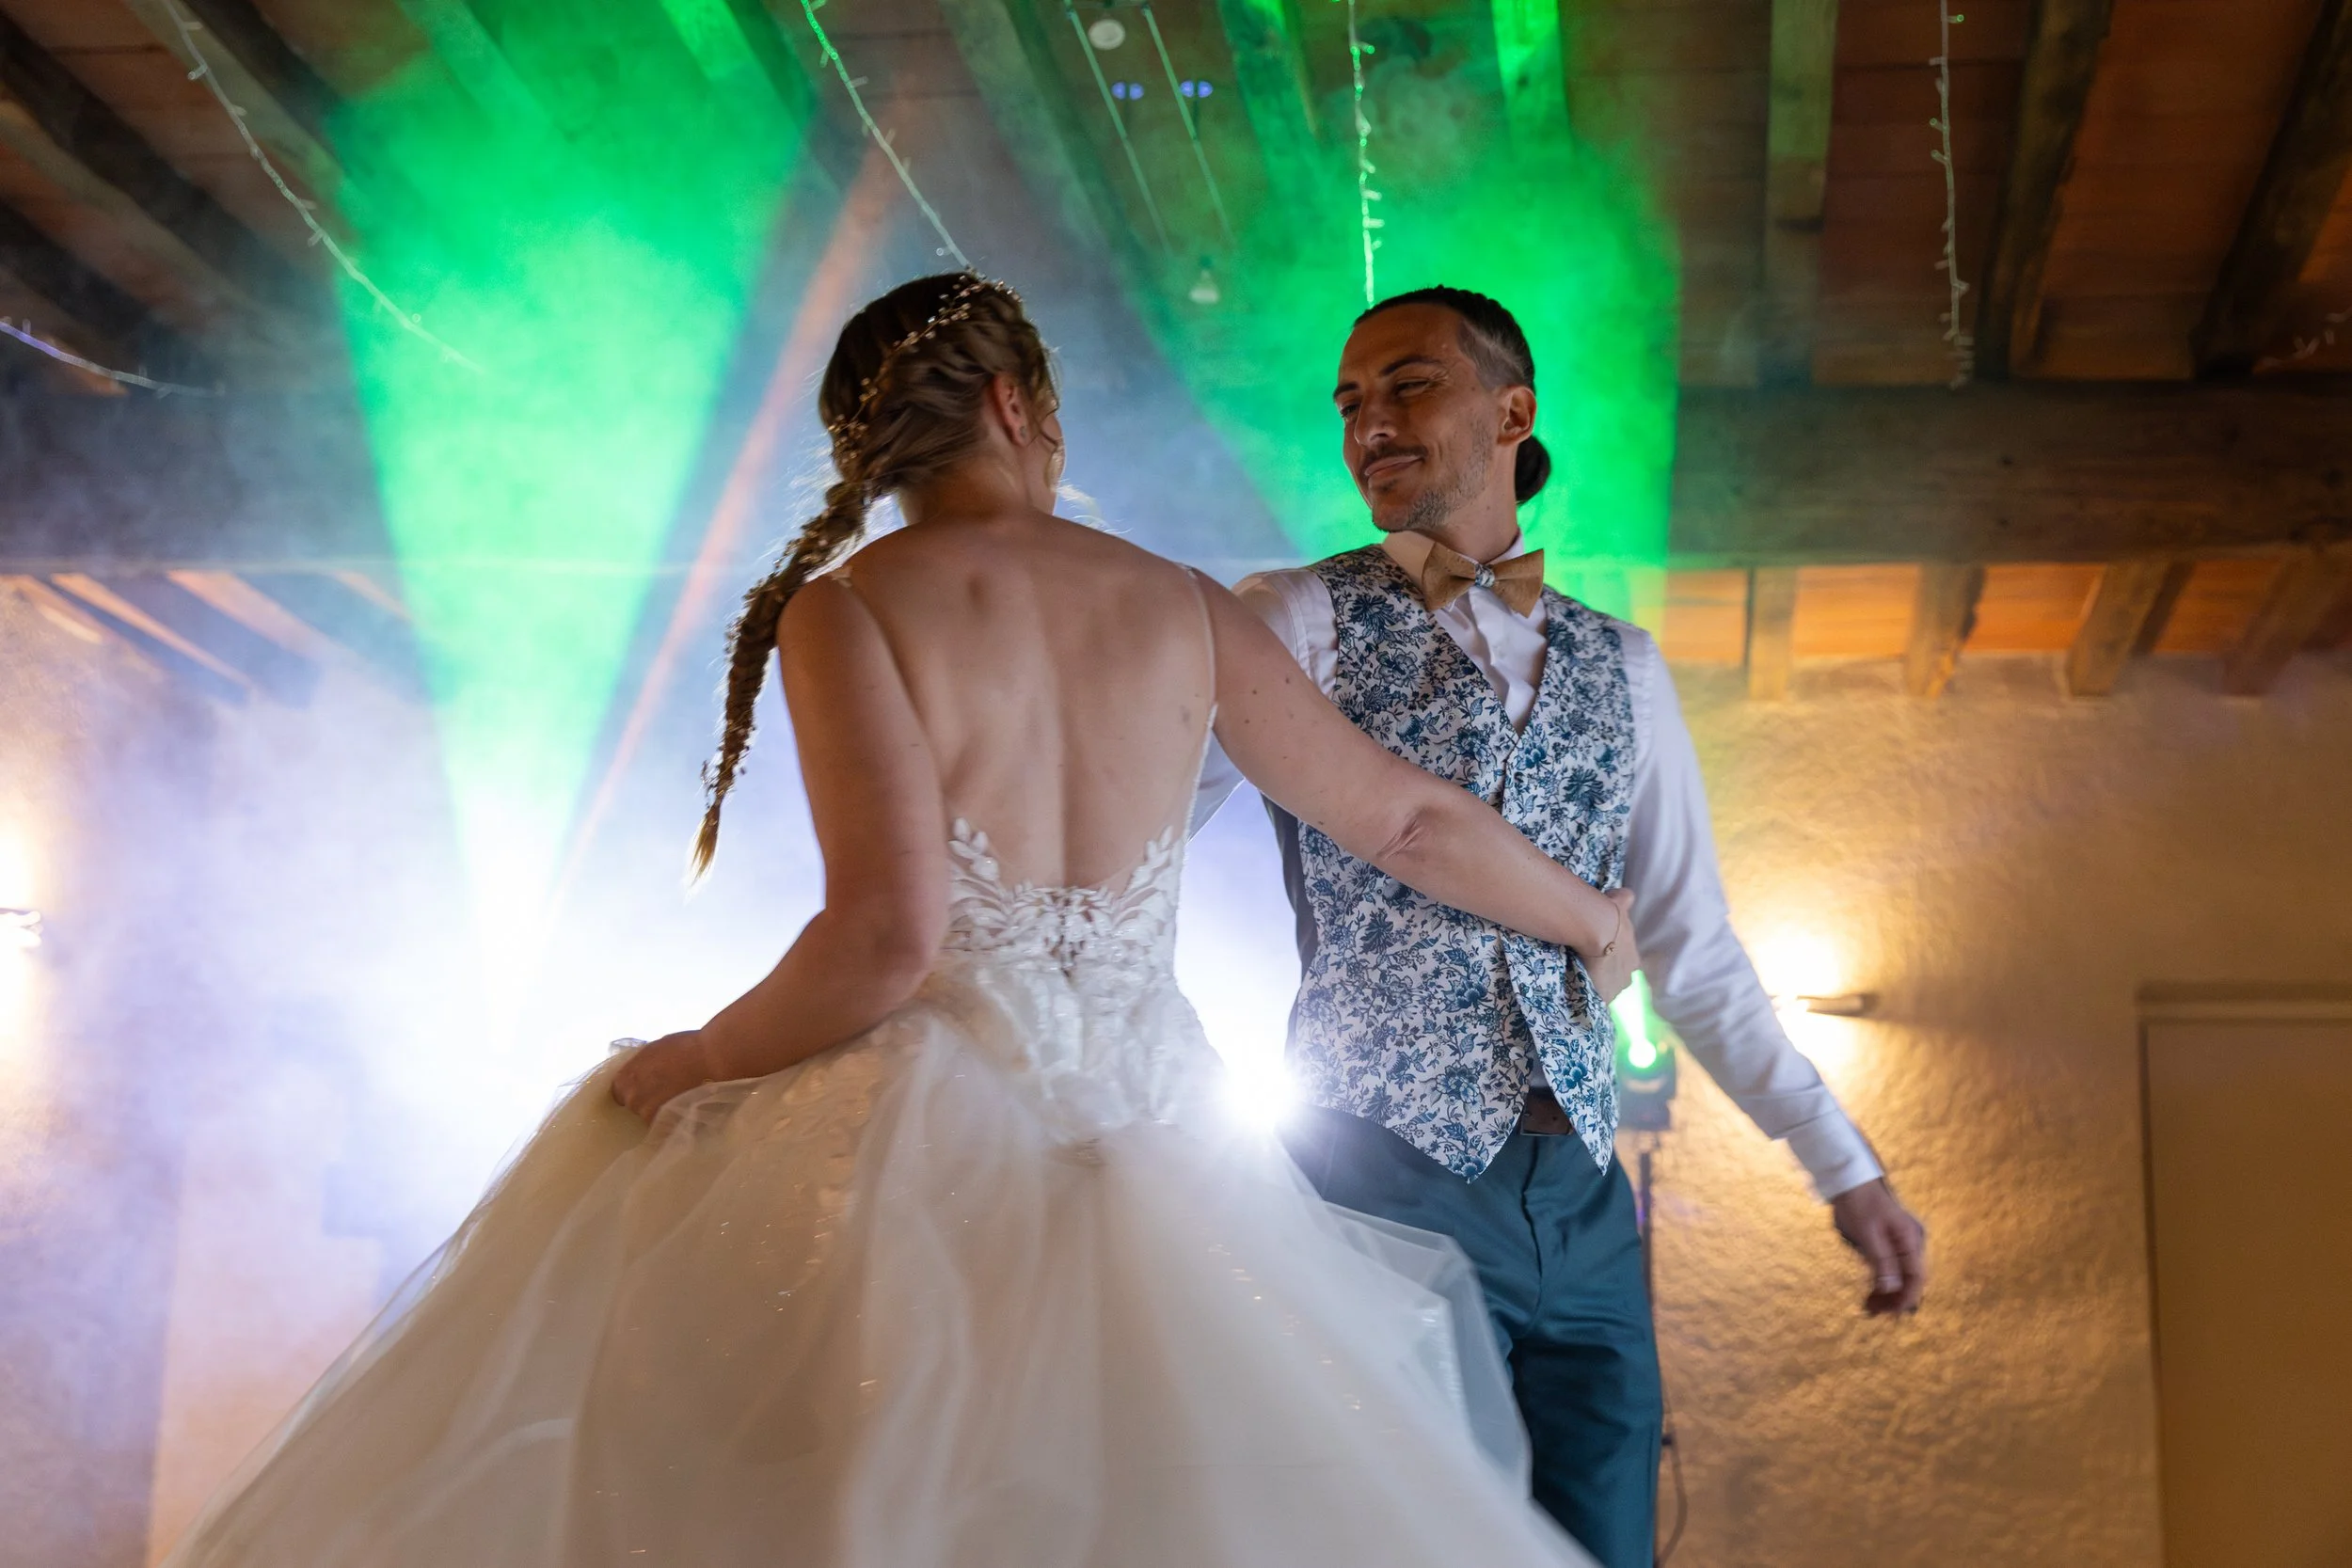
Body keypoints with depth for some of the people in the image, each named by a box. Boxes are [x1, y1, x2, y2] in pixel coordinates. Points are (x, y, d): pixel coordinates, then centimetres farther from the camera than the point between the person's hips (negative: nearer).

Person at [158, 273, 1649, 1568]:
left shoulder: (849, 605, -6)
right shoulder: (1180, 606, 7)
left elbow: (889, 938, -18)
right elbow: (1410, 818, 14)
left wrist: (697, 1063, -2)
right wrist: (1592, 916, 31)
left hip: (922, 1144, -4)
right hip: (1149, 1173, 4)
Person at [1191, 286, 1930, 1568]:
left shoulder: (1621, 669, 13)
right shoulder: (1299, 622, 0)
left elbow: (1692, 951, 15)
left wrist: (1844, 1166, 11)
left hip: (1581, 1204, 5)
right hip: (1385, 1185, -4)